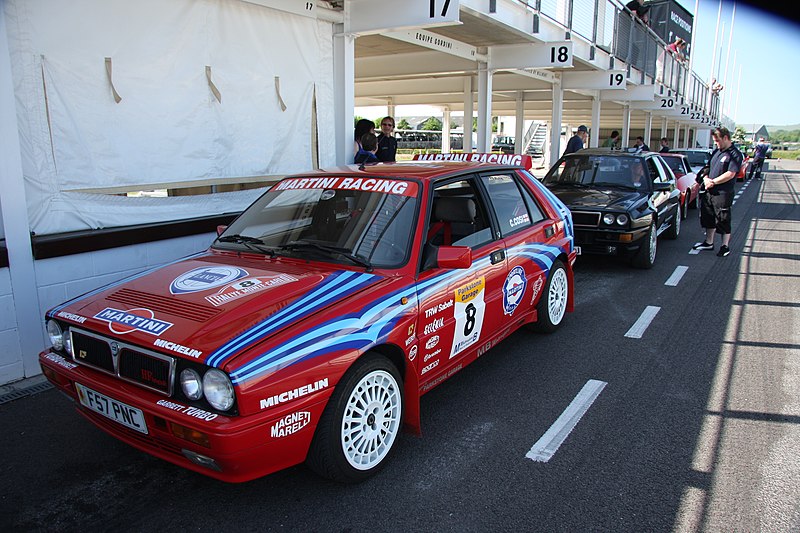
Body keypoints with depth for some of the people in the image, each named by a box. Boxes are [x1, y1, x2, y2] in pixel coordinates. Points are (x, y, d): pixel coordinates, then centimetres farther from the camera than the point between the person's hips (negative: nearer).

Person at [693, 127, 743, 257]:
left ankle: (725, 246, 10)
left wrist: (713, 182, -15)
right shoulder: (716, 152, 14)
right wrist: (706, 179, -1)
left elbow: (730, 174, -18)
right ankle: (709, 243, 29)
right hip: (709, 192, 8)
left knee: (723, 221, 0)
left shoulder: (735, 154, -10)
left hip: (723, 193, -8)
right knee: (709, 218, 16)